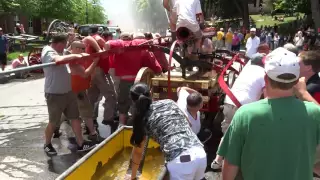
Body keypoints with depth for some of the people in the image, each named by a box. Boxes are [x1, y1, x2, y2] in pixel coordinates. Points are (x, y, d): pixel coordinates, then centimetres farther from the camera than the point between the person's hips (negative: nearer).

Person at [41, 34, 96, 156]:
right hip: (54, 94, -9)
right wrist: (75, 56, -30)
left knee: (75, 117, 10)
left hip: (68, 91, 9)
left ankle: (81, 144, 19)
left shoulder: (58, 51, 14)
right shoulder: (48, 52, -16)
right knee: (53, 122, 6)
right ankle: (47, 145, 28)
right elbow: (59, 60, -35)